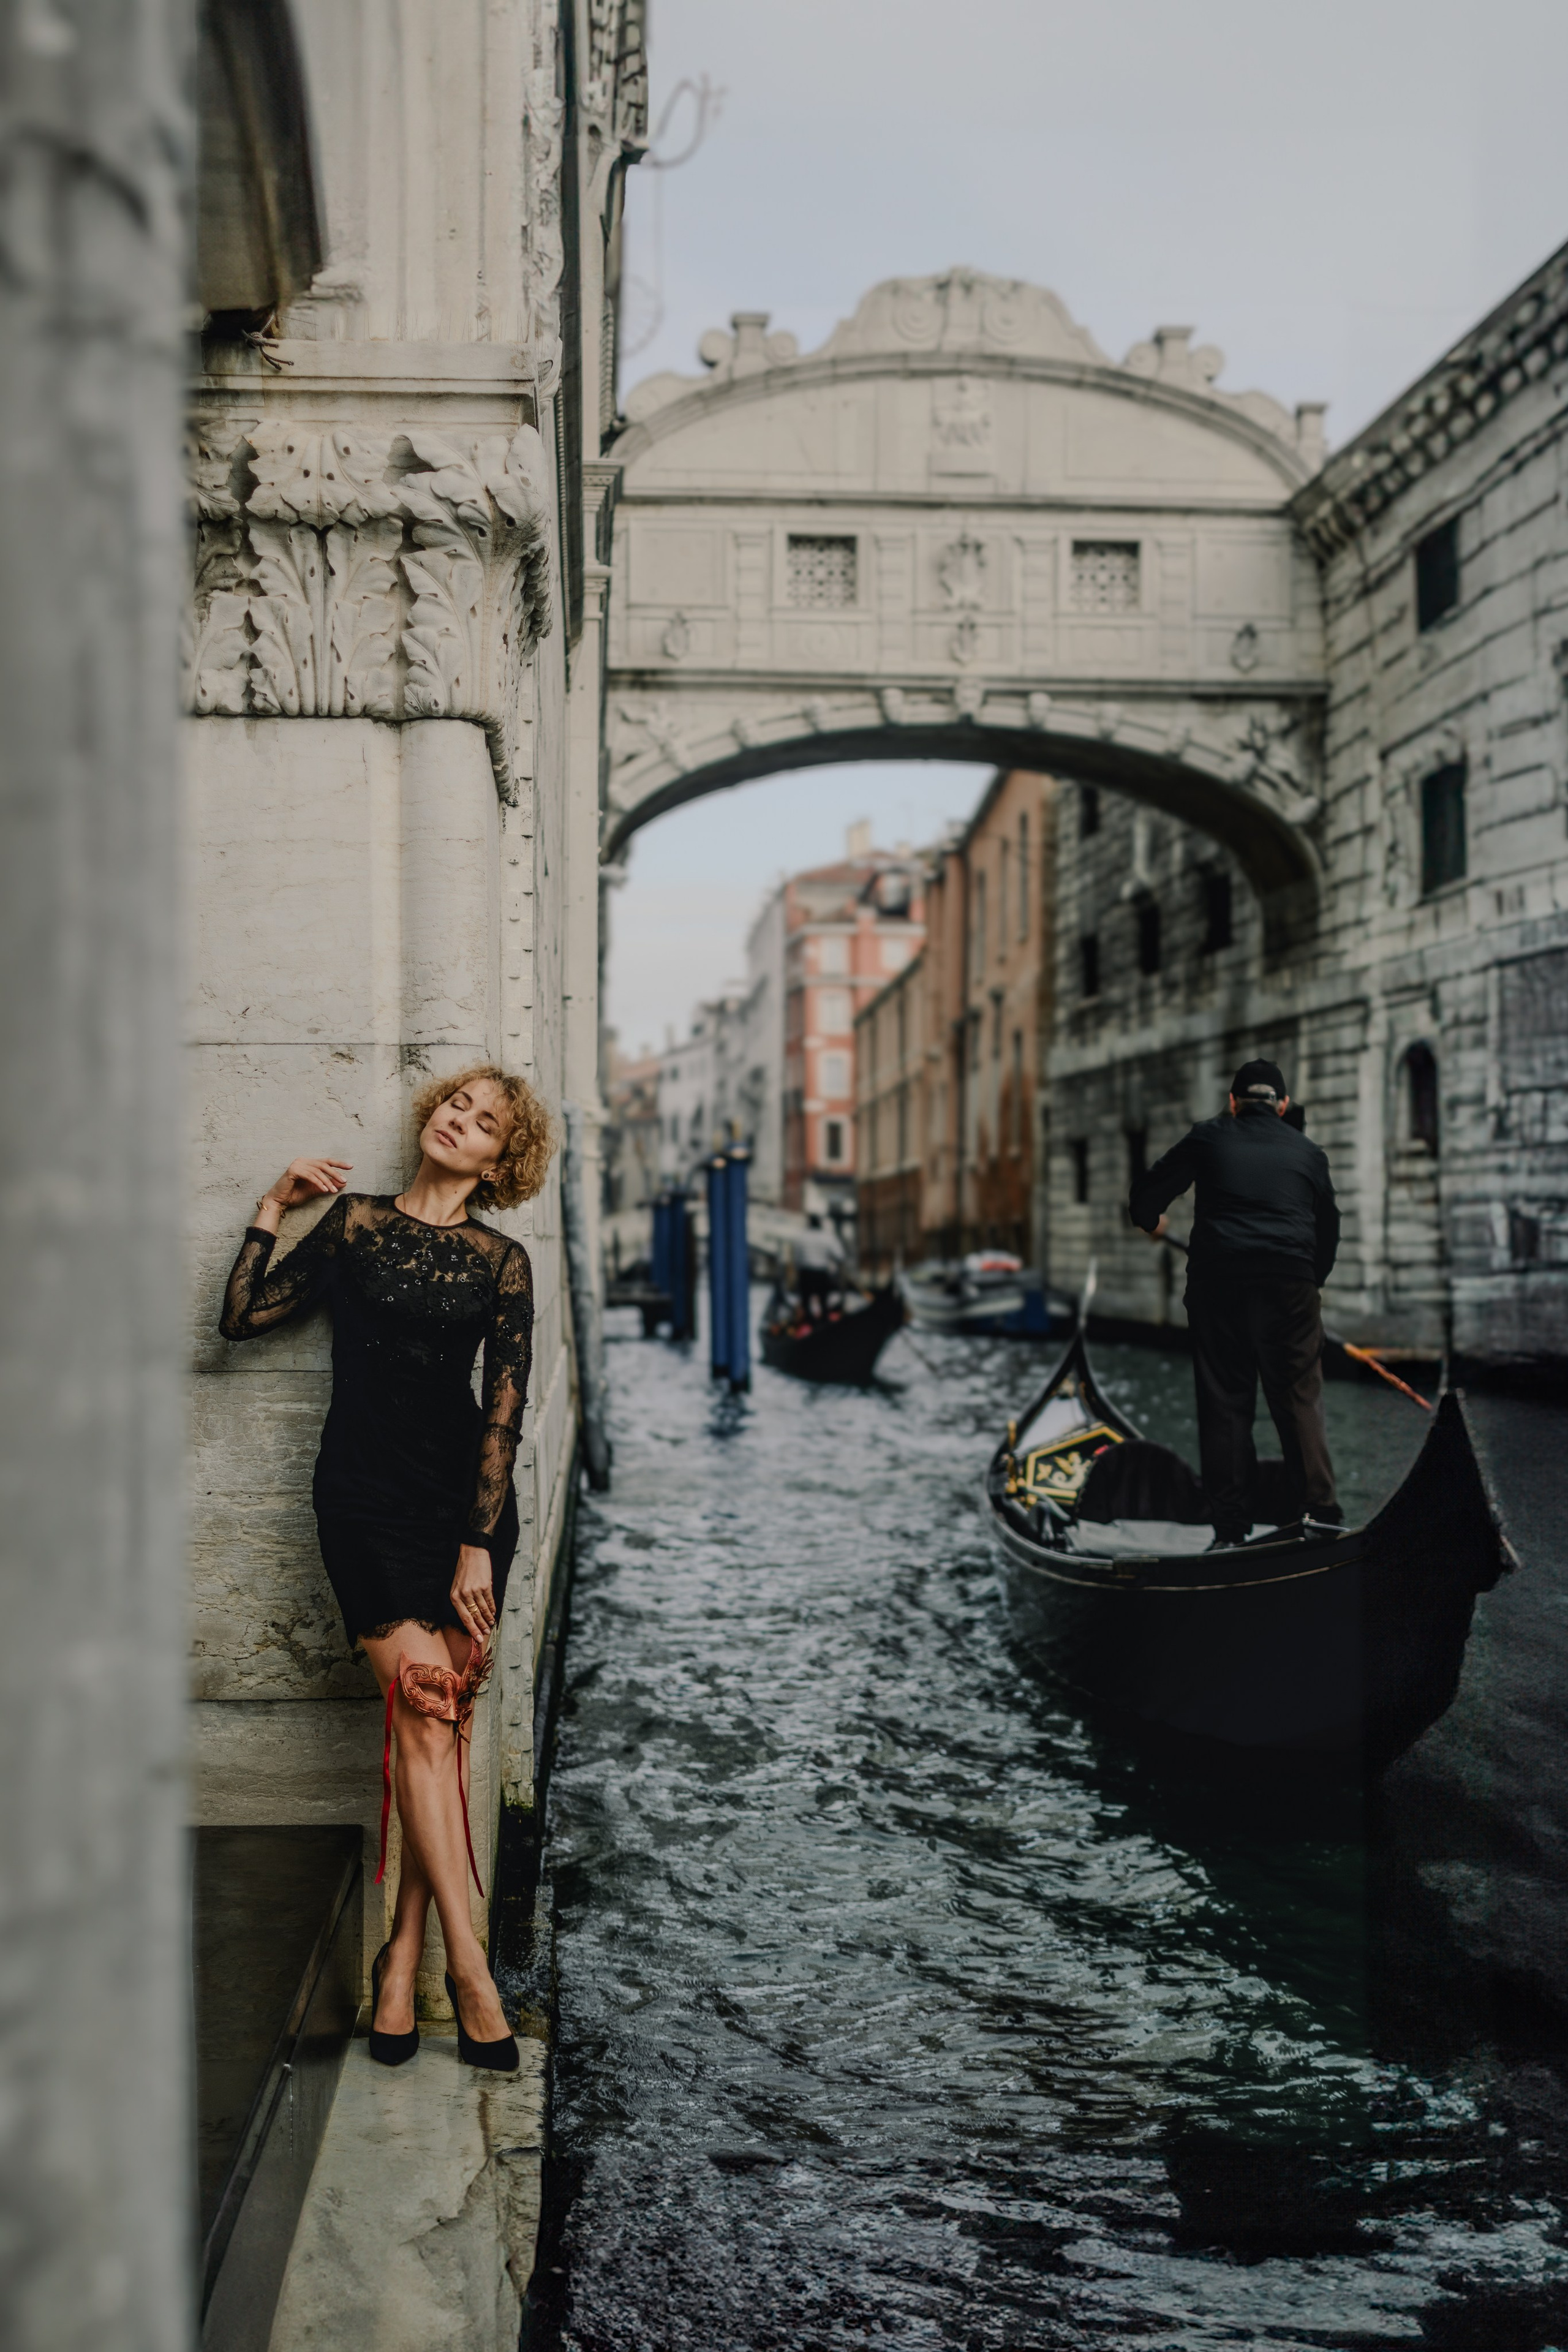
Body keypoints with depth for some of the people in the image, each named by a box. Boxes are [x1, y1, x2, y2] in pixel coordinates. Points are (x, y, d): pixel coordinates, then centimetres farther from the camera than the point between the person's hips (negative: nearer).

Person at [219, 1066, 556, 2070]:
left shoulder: (502, 1263, 5)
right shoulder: (356, 1219, 9)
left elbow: (505, 1407, -1)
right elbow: (244, 1318, 9)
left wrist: (478, 1545, -7)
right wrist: (272, 1208, 4)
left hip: (467, 1495, 1)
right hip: (365, 1497, -1)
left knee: (445, 1724, -4)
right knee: (423, 1706, -11)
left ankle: (403, 1958, 7)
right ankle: (469, 1966, -7)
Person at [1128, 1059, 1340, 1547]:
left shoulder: (1209, 1139, 10)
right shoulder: (1308, 1153, 15)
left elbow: (1146, 1195, 13)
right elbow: (1328, 1231, 21)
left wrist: (1151, 1223, 34)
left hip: (1217, 1281, 0)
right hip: (1291, 1284, 1)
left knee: (1224, 1401, 4)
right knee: (1299, 1399, 5)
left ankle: (1230, 1528, 5)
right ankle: (1319, 1512, -2)